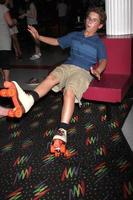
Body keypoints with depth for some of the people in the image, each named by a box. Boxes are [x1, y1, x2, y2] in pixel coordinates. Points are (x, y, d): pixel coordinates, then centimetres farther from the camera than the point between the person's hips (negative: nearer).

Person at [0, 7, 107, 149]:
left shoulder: (99, 43, 11)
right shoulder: (74, 36, 23)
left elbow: (103, 60, -6)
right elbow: (57, 42, 32)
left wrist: (98, 70, -29)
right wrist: (39, 37, 23)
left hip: (84, 72, -3)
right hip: (67, 66, 4)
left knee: (69, 91, -35)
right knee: (52, 77, -32)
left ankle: (62, 131, -46)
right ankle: (28, 101, -58)